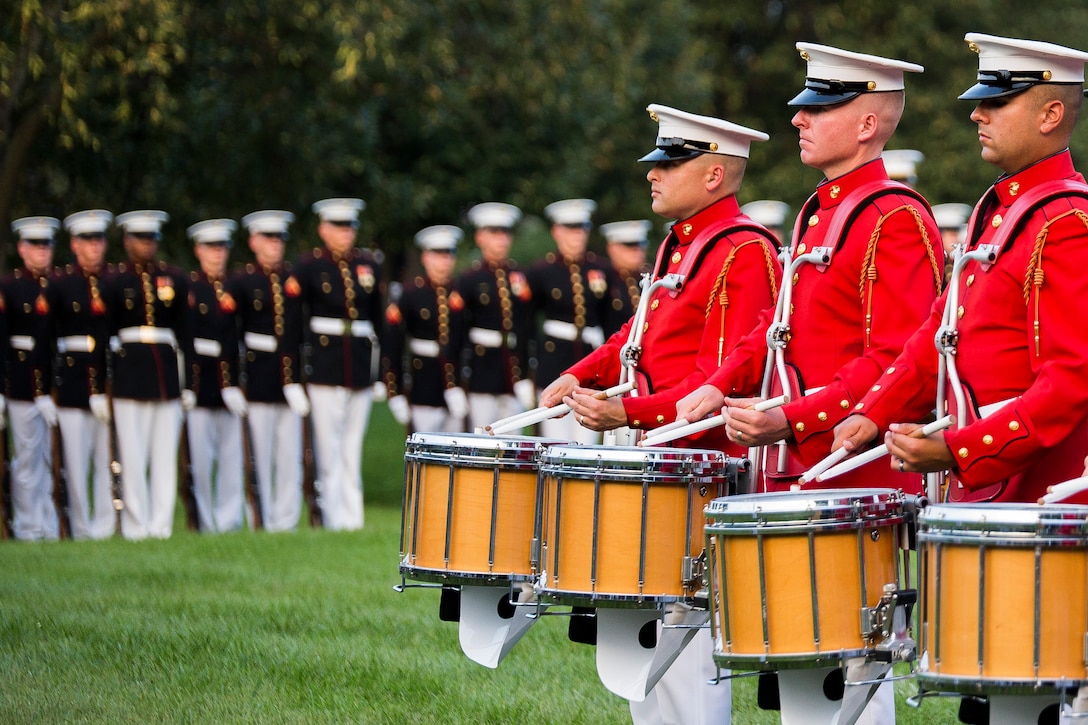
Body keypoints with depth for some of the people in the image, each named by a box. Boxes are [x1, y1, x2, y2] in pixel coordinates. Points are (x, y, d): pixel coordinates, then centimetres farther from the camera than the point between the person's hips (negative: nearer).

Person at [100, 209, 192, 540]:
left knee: (166, 455, 2)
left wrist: (188, 384, 6)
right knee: (132, 455, -2)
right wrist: (104, 383, -3)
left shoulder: (175, 279, 9)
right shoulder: (114, 282, 2)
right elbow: (106, 334, 2)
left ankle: (161, 525, 6)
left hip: (167, 374, 2)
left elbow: (184, 334, 10)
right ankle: (136, 527, 3)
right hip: (129, 374, -2)